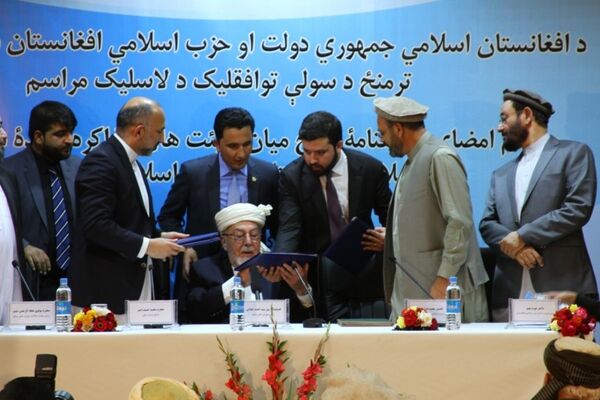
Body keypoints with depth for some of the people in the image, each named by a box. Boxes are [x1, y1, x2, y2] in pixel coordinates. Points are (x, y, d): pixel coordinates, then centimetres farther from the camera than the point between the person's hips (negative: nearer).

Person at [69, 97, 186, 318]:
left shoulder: (132, 164, 18)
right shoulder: (100, 162, -13)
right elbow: (96, 224, -23)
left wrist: (159, 237, 10)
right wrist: (147, 246, -20)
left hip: (137, 287, 9)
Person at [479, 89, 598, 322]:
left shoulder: (573, 154, 7)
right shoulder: (501, 175, 25)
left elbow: (579, 208, -6)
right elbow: (487, 224, 15)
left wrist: (521, 236, -8)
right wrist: (510, 245, -8)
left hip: (561, 286, -5)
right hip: (510, 292, 5)